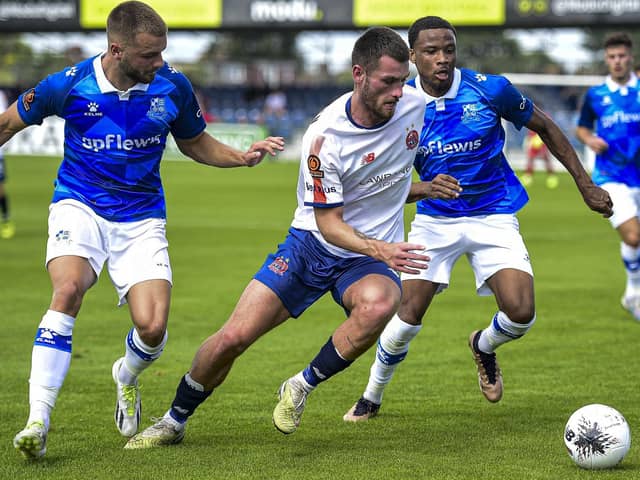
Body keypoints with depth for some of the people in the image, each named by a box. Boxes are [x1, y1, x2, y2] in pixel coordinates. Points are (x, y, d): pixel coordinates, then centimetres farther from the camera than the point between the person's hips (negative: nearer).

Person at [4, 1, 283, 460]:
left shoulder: (173, 86, -6)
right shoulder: (69, 85, -12)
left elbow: (195, 143, 13)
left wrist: (242, 157, -4)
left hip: (141, 219, 2)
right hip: (79, 206, -2)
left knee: (153, 327, -14)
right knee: (68, 289, -31)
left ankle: (127, 376, 26)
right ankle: (37, 422, -28)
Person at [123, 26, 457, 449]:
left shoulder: (415, 104, -11)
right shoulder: (324, 136, -23)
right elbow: (329, 223, -18)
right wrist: (379, 250, -31)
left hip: (374, 257, 2)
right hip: (313, 244, -2)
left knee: (378, 305, -36)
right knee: (233, 338, -8)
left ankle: (301, 389, -13)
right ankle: (174, 422, 20)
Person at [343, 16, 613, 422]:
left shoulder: (489, 89, -13)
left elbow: (545, 127, 2)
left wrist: (586, 184, 4)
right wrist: (423, 188, -21)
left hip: (495, 217, 0)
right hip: (435, 219, 1)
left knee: (521, 314, -17)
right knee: (408, 316, -7)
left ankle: (484, 347, 20)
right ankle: (371, 398, 18)